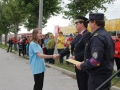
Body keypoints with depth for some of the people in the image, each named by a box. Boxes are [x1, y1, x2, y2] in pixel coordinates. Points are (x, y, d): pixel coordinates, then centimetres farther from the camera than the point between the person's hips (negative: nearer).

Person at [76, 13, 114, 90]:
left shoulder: (97, 37, -20)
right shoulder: (106, 35, 11)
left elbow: (96, 61, -27)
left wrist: (82, 66, -12)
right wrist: (85, 63, 15)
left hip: (98, 76, -9)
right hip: (106, 74, 10)